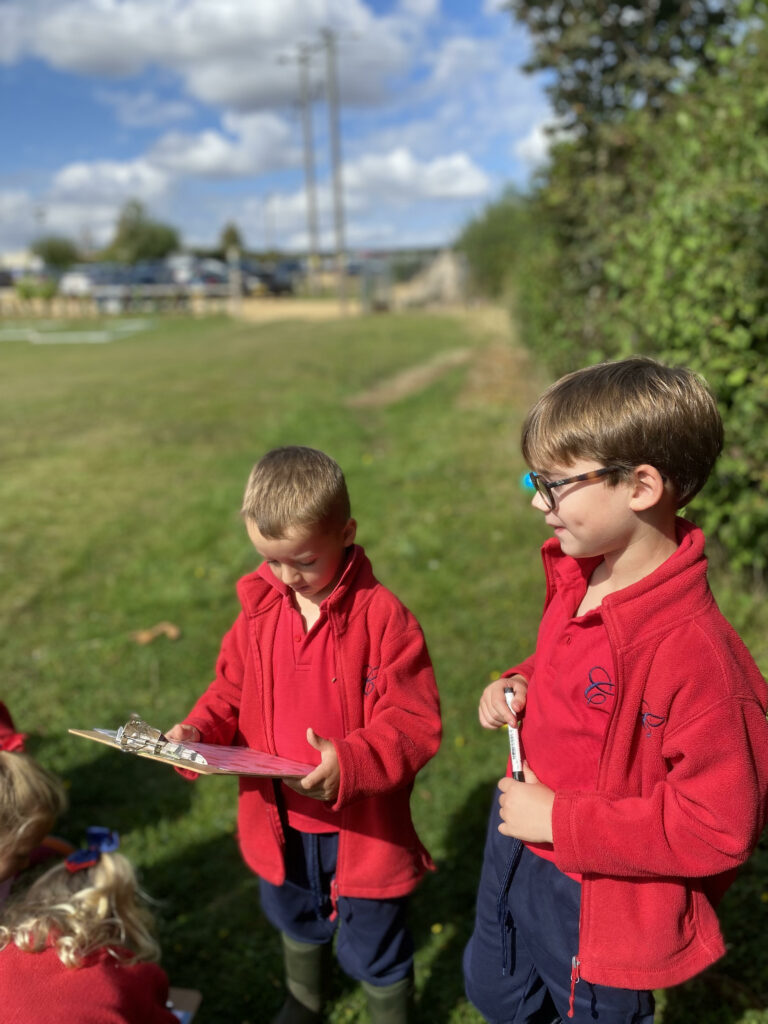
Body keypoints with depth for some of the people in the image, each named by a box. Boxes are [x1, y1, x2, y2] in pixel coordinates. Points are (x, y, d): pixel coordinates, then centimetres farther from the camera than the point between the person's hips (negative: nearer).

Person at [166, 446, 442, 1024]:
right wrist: (197, 732, -14)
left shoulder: (382, 617, -23)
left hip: (362, 826, -6)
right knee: (294, 917, 32)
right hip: (281, 821, 6)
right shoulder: (259, 609, -7)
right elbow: (230, 693, 5)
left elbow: (414, 725, -23)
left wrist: (350, 765, -37)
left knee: (374, 944, 17)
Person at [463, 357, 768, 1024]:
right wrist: (518, 687, -8)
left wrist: (561, 820, -25)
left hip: (600, 905, -7)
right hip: (517, 855, 8)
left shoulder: (693, 651, -33)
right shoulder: (577, 578, -8)